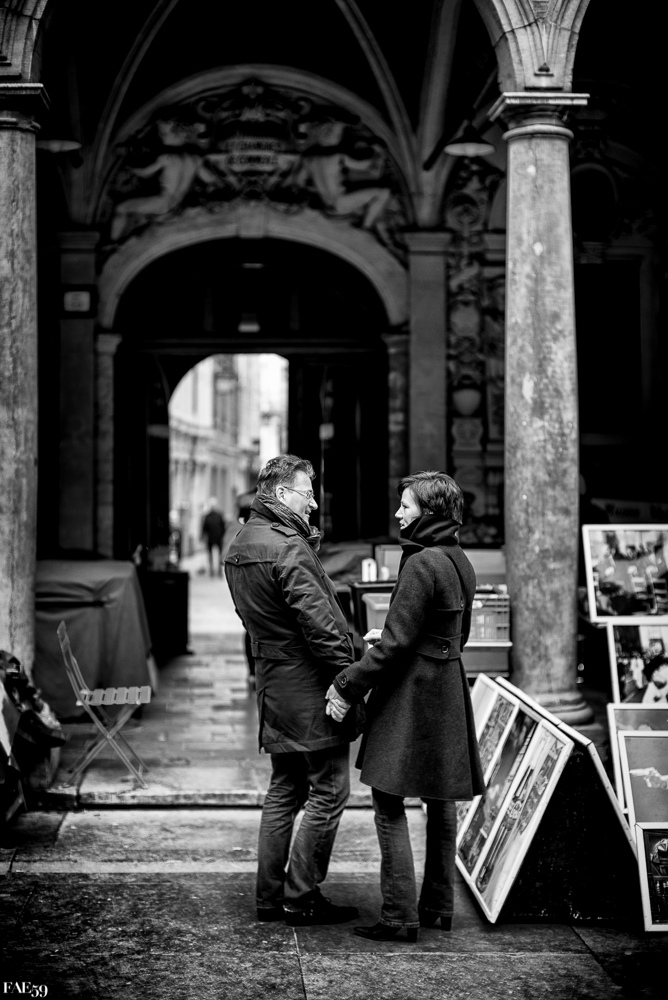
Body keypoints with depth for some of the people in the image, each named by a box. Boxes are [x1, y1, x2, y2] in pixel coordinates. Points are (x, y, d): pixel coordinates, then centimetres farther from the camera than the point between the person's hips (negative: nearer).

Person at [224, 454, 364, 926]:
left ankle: (271, 895, 21)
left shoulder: (240, 546, 12)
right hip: (310, 689, -9)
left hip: (274, 685, 9)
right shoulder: (287, 547, -19)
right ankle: (301, 899, 5)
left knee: (284, 791, 16)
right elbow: (319, 620, -21)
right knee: (328, 793, 0)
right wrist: (352, 678, -16)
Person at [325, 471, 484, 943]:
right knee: (441, 799, 14)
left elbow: (397, 643, -20)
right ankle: (439, 905, 24)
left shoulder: (422, 565, -19)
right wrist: (389, 637, 19)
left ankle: (400, 914, -2)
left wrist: (349, 685, -13)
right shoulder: (459, 562, 9)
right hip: (448, 688, 10)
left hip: (412, 691, -9)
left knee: (389, 803, -3)